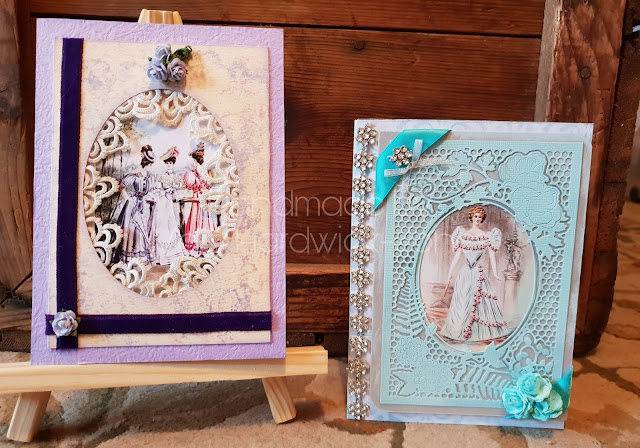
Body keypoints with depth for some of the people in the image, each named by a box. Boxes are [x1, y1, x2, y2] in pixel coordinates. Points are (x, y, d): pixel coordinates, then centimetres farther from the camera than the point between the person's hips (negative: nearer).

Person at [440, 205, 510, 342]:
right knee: (462, 301, 4)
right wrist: (450, 273, 5)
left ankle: (480, 331, 7)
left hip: (480, 273, -1)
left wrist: (495, 274, -6)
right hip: (465, 273, 2)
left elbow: (492, 256, 2)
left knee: (480, 301, -2)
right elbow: (457, 255, 7)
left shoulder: (487, 236, 4)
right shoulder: (463, 235, 8)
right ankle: (459, 329, 13)